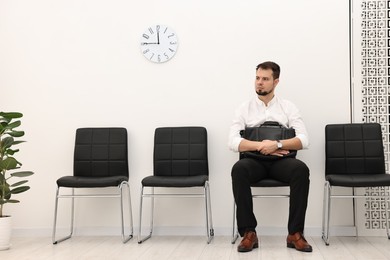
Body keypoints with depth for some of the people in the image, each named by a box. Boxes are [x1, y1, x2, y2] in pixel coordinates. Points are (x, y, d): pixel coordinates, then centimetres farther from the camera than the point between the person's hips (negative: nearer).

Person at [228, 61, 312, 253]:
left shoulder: (288, 107, 8)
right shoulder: (244, 108, 7)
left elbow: (303, 140, -3)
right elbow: (233, 142, -6)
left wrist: (277, 144, -20)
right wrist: (260, 146, -19)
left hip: (280, 160, 0)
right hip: (255, 160, 0)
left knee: (301, 169, -33)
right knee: (239, 169, -34)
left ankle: (295, 233, -24)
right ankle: (249, 232, -26)